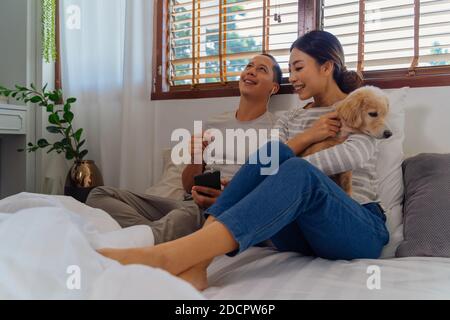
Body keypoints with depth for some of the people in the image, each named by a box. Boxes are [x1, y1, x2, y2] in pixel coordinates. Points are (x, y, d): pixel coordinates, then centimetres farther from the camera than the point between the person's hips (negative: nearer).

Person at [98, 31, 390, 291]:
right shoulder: (291, 119, 20)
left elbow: (357, 154, -16)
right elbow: (270, 160, 1)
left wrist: (290, 166, -21)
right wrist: (307, 137, -12)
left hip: (360, 230, -3)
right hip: (301, 231, 3)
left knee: (299, 172, -35)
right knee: (272, 152, -24)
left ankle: (167, 258, -49)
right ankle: (196, 263, -39)